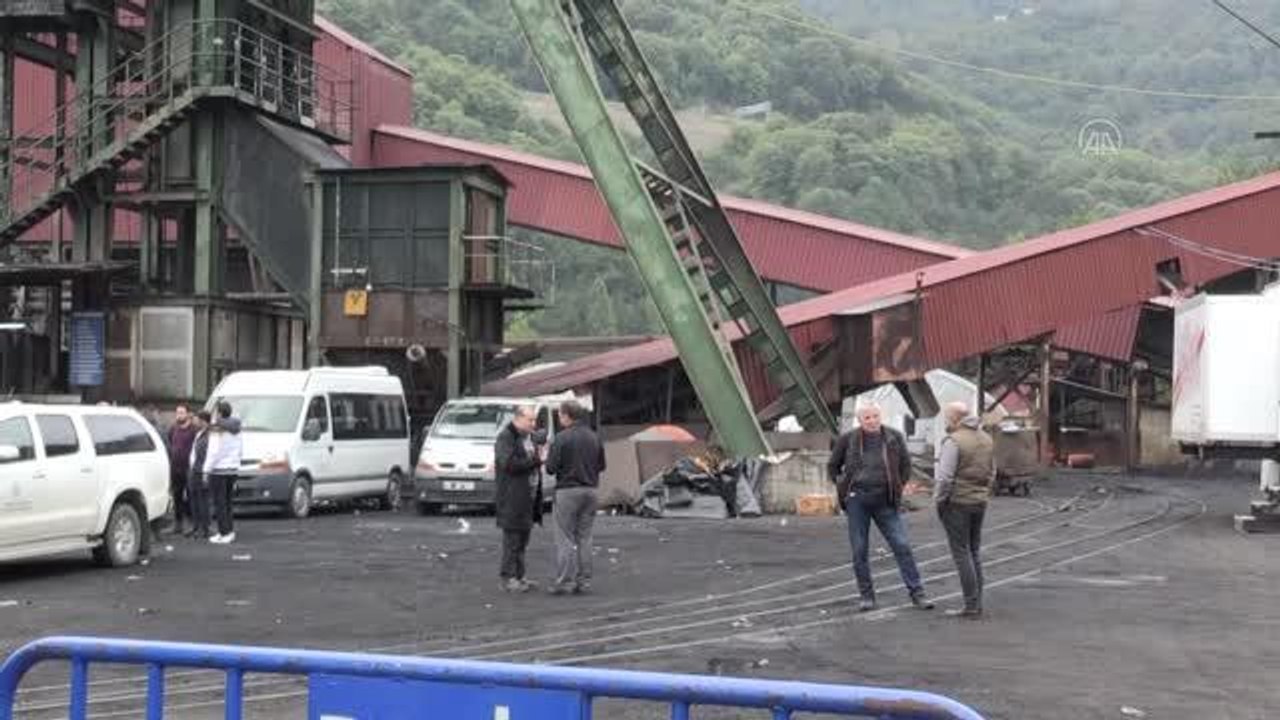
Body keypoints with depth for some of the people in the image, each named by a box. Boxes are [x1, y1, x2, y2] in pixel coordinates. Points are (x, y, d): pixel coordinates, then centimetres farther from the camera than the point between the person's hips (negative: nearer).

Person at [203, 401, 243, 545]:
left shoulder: (218, 430, -13)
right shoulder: (236, 429, 9)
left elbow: (214, 452, -17)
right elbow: (240, 450, 14)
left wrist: (207, 470, -12)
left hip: (219, 469, -8)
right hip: (233, 469, 8)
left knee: (220, 503, -4)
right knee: (227, 502, 16)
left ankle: (224, 534, -5)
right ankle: (230, 531, 17)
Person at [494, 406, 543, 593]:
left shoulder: (529, 437, 19)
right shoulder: (505, 437, -9)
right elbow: (508, 463, -21)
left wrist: (540, 457, 8)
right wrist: (535, 460, -21)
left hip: (528, 496, 9)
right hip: (512, 498, -9)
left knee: (523, 537, 11)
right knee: (512, 537, -8)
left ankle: (518, 576, 17)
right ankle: (508, 577, -5)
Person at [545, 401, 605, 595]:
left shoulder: (562, 438, -12)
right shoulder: (594, 438, 6)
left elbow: (551, 468, -14)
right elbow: (601, 465, 11)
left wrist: (546, 458, 6)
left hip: (568, 491, -6)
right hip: (590, 490, 6)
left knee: (565, 539, -1)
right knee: (584, 538, 10)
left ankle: (564, 581, -3)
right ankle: (584, 581, 10)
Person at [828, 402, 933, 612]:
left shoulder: (894, 438, 2)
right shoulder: (848, 440, 0)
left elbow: (906, 466, 14)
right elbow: (832, 467, 13)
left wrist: (896, 489, 5)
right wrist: (843, 488, 4)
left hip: (885, 502, 0)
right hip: (857, 501, 0)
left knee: (902, 546, -4)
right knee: (859, 550, 2)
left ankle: (917, 594, 0)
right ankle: (866, 596, 12)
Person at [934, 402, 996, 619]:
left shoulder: (953, 441, -16)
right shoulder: (986, 439, 8)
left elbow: (945, 477, -19)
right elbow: (991, 473, 13)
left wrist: (938, 500, -6)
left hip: (957, 503, -7)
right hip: (979, 502, 7)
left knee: (962, 553, -2)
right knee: (974, 552, 14)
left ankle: (971, 605, -2)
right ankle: (977, 604, 17)